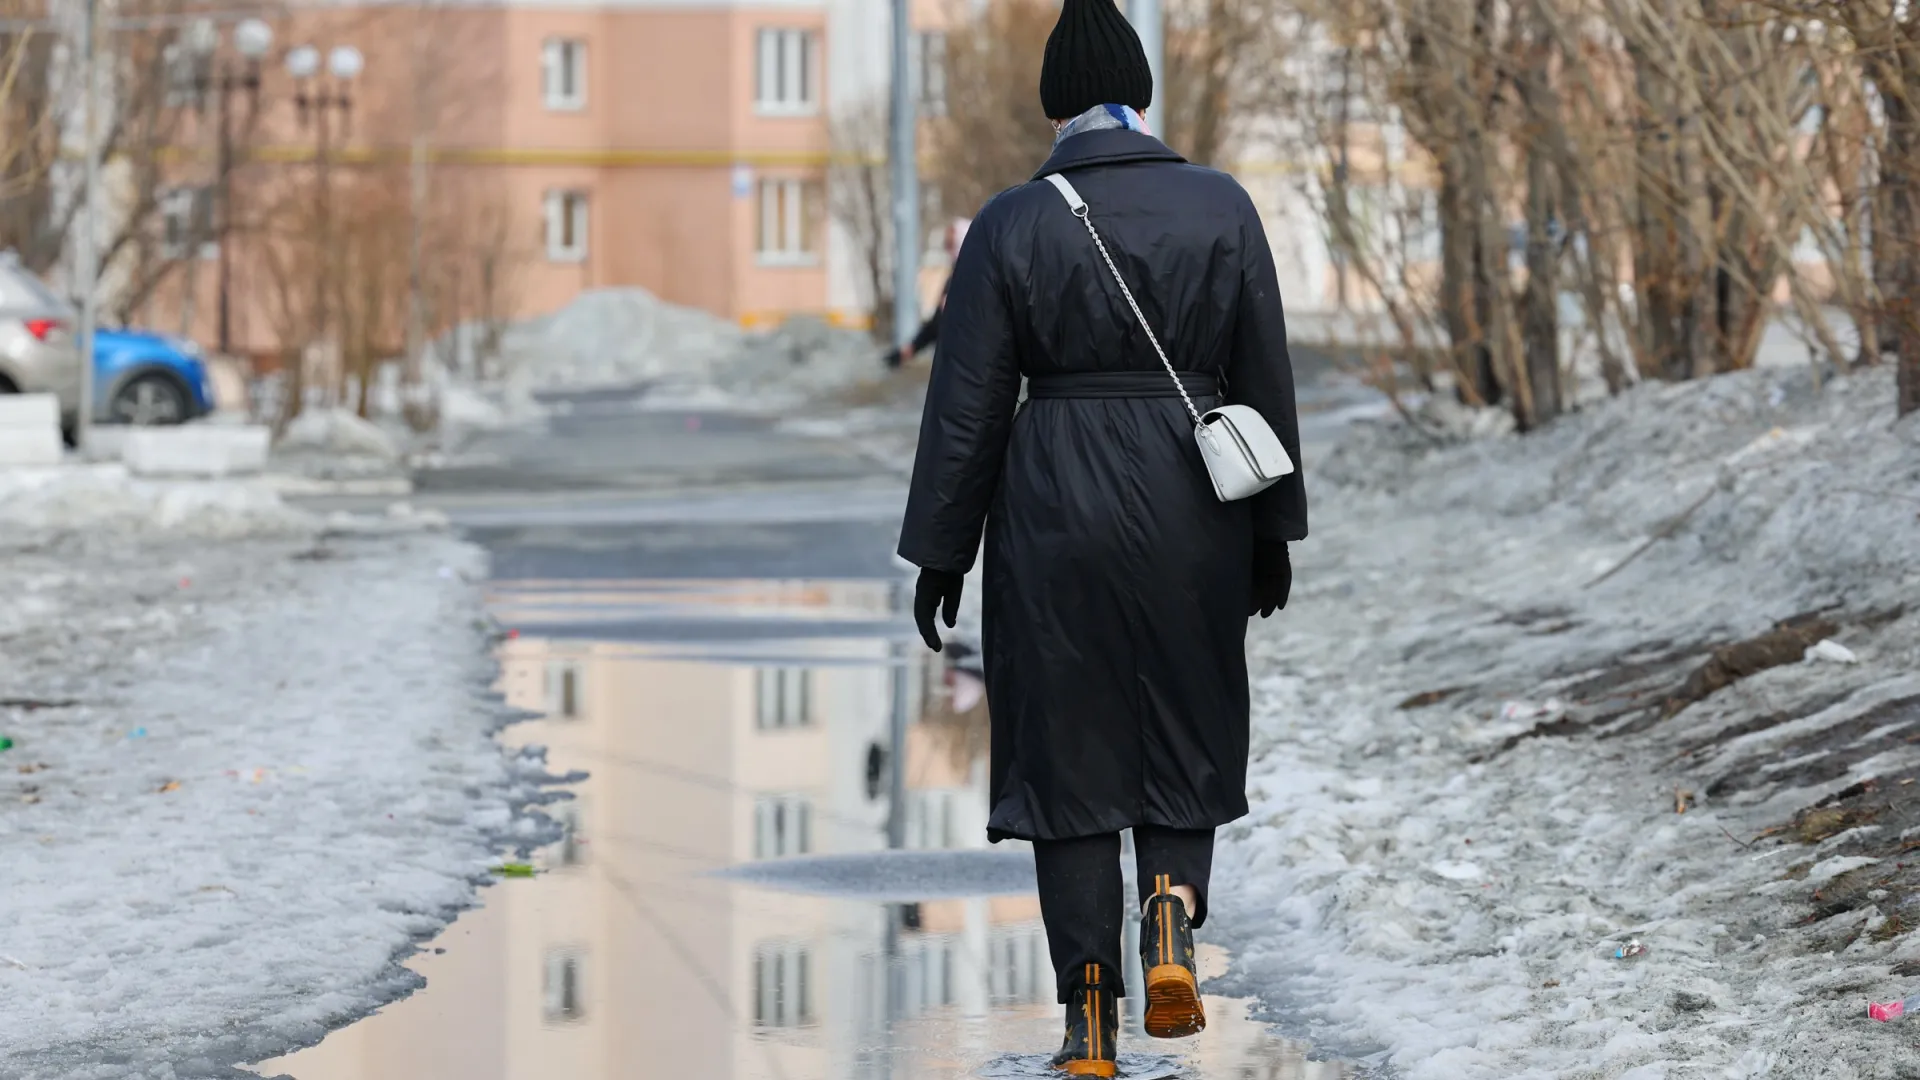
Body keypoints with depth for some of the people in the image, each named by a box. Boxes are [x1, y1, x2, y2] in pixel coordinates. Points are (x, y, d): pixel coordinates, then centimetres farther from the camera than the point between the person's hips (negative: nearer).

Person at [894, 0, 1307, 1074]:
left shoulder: (1012, 225, -5)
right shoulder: (1222, 207, -1)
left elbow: (967, 406, -3)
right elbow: (1267, 381, 2)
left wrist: (941, 553, 4)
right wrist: (1273, 531, 11)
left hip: (1054, 504, -1)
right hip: (1193, 503, 1)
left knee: (1066, 747, 7)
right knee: (1187, 730, 18)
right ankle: (1174, 907, -10)